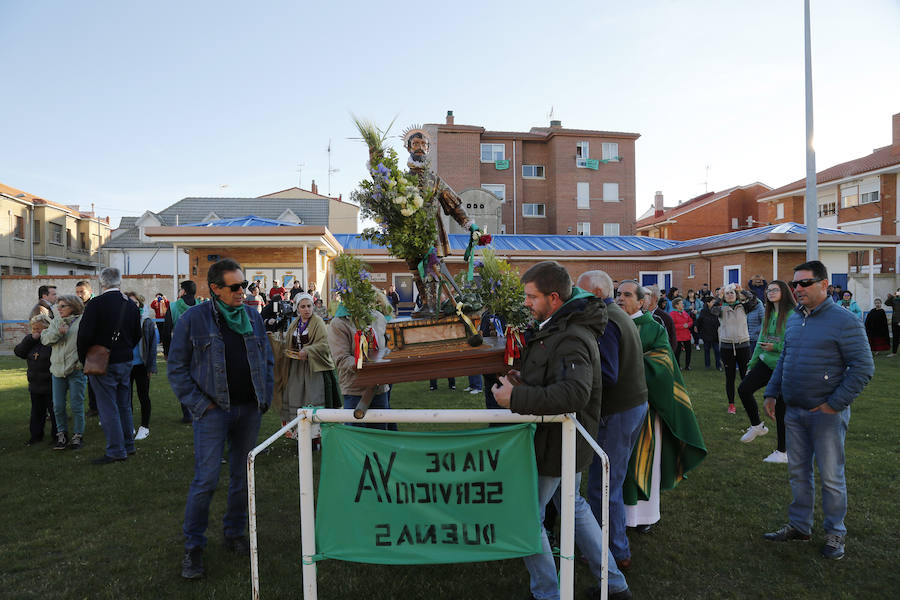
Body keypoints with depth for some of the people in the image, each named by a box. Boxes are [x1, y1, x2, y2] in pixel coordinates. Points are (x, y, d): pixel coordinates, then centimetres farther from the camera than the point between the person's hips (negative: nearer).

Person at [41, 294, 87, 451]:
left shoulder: (82, 321, -6)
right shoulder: (56, 321, 11)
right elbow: (45, 339, 4)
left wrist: (81, 362, -17)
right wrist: (58, 332, -15)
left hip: (76, 370, -5)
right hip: (57, 370, 5)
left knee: (76, 405, 3)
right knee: (58, 406, 10)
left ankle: (78, 435, 16)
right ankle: (62, 434, 25)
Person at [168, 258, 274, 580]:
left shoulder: (253, 317, 8)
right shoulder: (194, 319, -5)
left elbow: (268, 359, 15)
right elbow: (177, 368, -2)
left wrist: (265, 397, 6)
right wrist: (200, 405, -9)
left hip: (249, 409, 4)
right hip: (213, 410, -4)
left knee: (242, 476, 13)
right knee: (206, 479, -5)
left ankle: (235, 533, 30)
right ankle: (193, 547, 12)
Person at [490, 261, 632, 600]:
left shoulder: (572, 339, -28)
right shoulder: (561, 327, 6)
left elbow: (574, 392, -43)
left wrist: (517, 399, -38)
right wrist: (527, 381, 2)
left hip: (556, 445, -11)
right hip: (569, 441, 11)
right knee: (574, 505, 25)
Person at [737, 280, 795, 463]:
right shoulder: (769, 315, 12)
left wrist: (776, 347, -20)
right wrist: (752, 363, 18)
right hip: (766, 362, 7)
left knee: (781, 407, 1)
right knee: (743, 388, -9)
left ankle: (782, 452, 14)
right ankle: (756, 425, 13)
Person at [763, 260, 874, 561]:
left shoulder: (844, 320, -13)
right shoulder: (793, 319, 8)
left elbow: (863, 367, -15)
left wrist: (835, 404, -16)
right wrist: (771, 393, 11)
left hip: (827, 413, -6)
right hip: (794, 412, 6)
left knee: (831, 476, 6)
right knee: (798, 472, 15)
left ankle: (835, 533, 24)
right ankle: (799, 526, 29)